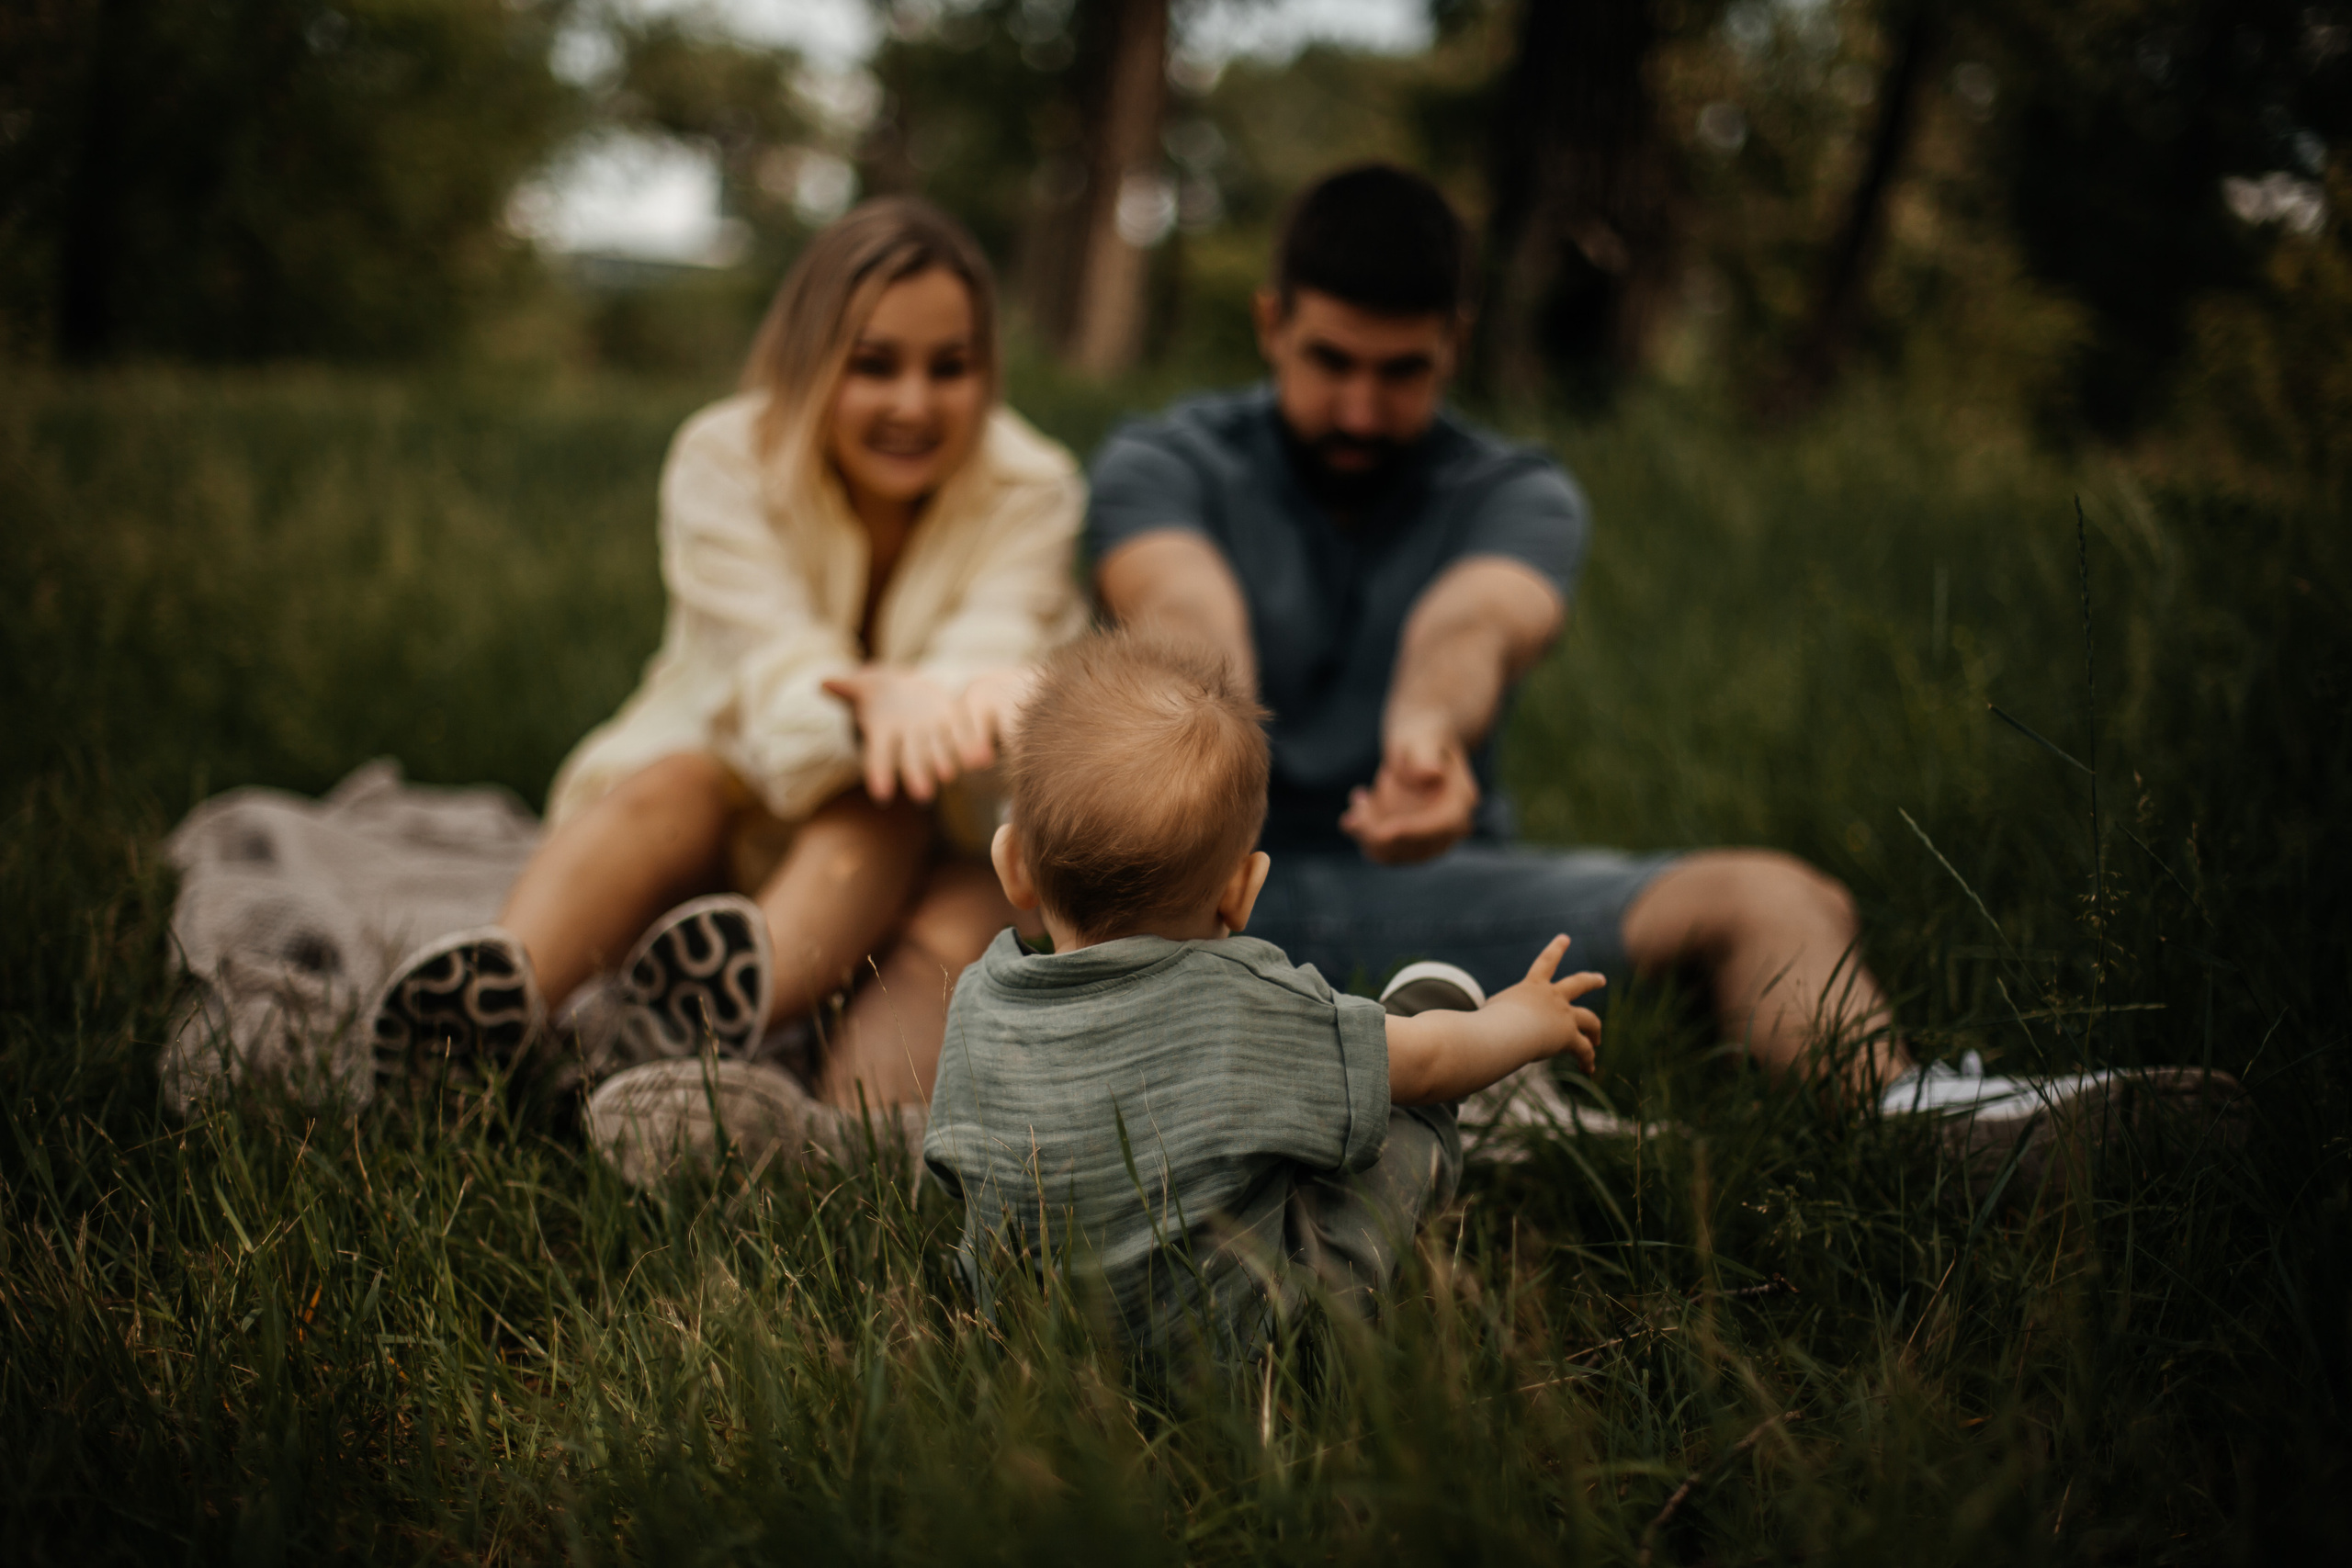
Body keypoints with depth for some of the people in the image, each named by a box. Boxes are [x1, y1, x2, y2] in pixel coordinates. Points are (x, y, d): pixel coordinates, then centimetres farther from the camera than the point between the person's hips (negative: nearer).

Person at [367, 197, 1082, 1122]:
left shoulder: (1029, 492, -9)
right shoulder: (726, 459, -11)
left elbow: (990, 659, -27)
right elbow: (772, 665, -26)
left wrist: (971, 707, -53)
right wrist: (877, 701, -51)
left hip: (929, 847, 0)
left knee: (889, 795, -32)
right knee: (671, 783, -32)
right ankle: (507, 989, -58)